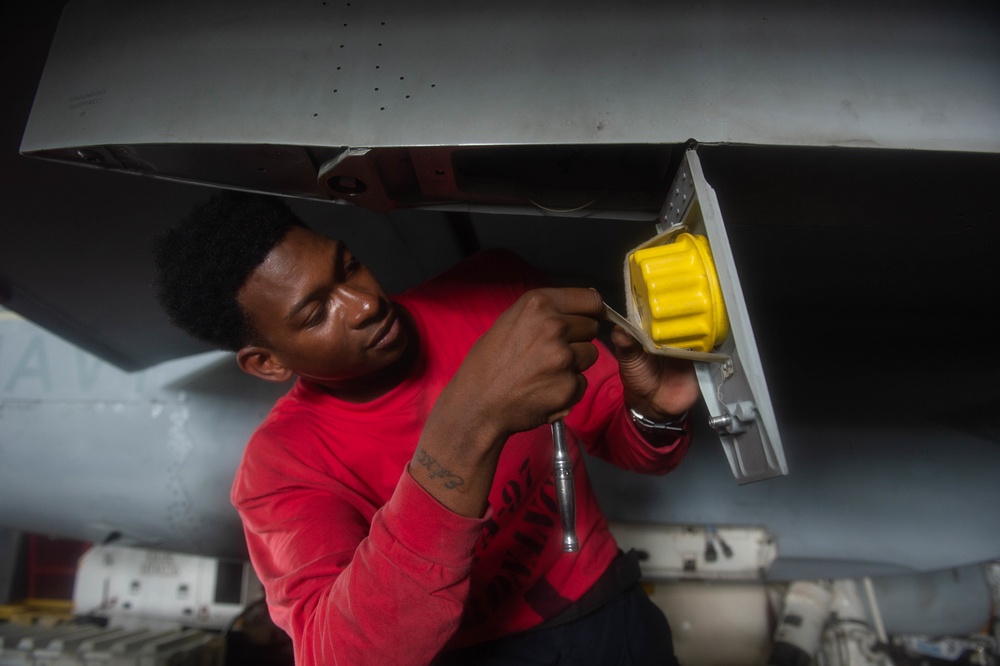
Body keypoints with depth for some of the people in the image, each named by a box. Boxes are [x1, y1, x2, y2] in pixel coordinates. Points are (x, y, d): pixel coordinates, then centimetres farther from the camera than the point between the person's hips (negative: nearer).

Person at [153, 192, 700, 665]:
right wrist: (468, 427, -40)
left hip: (609, 614, 3)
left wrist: (655, 411, -23)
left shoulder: (492, 292, -8)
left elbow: (628, 440, 0)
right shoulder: (280, 466, -13)